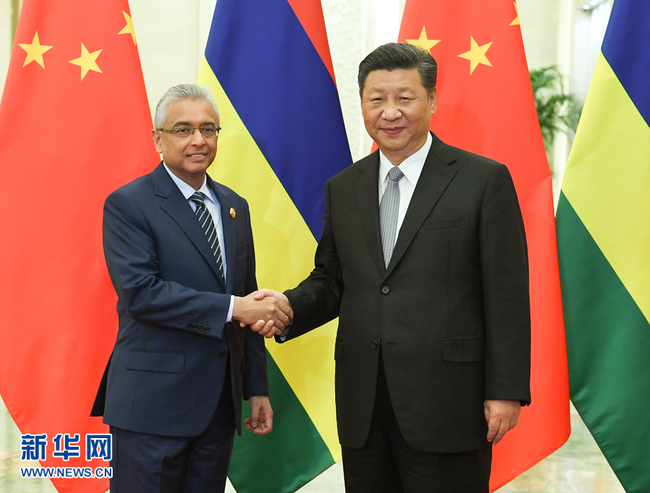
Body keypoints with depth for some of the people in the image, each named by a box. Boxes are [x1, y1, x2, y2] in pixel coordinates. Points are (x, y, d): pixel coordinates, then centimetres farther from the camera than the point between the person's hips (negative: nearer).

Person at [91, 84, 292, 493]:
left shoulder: (235, 207, 13)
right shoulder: (128, 205, -7)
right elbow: (140, 292, -19)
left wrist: (257, 388, 13)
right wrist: (231, 308, -21)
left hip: (220, 402, 6)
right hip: (154, 402, -6)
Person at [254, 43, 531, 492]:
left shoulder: (485, 180, -3)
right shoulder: (342, 189, 12)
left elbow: (507, 295, -6)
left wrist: (506, 391, -10)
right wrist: (289, 306, -5)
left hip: (446, 404, -4)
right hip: (362, 406, 5)